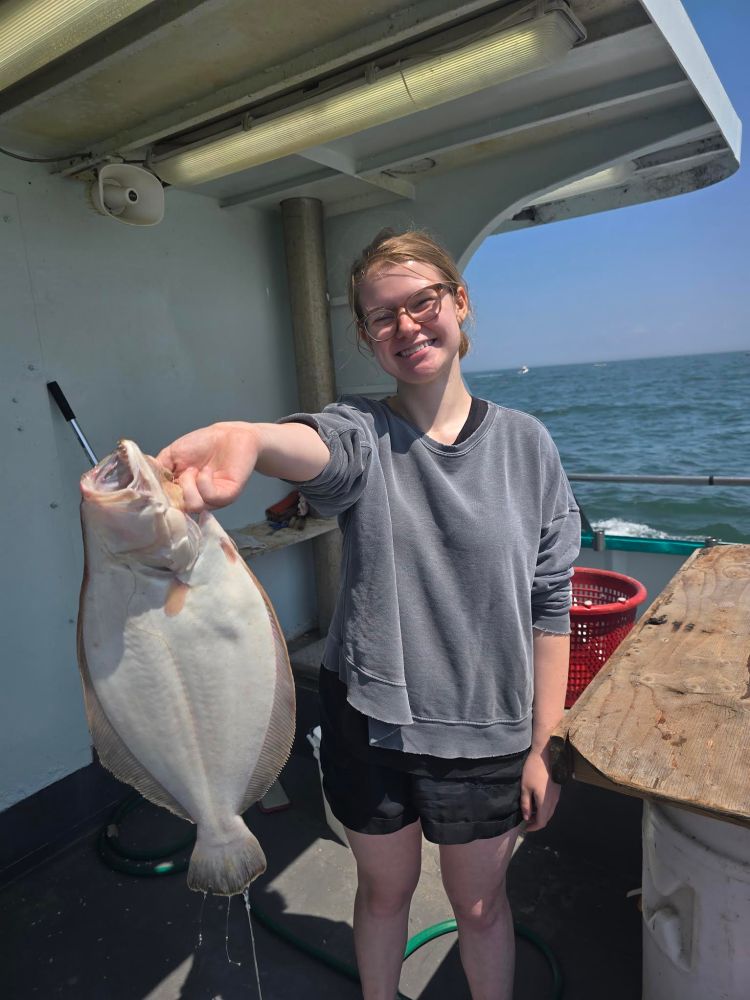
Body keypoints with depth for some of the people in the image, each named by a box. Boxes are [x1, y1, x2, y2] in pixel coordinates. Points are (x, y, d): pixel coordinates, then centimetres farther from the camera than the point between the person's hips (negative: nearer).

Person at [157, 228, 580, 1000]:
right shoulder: (362, 431, -10)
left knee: (478, 903, 23)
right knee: (384, 890, 25)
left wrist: (544, 746, -4)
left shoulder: (524, 442, -7)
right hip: (369, 719, 0)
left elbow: (548, 606, -5)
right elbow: (321, 446, -36)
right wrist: (250, 439, -59)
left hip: (487, 732, 0)